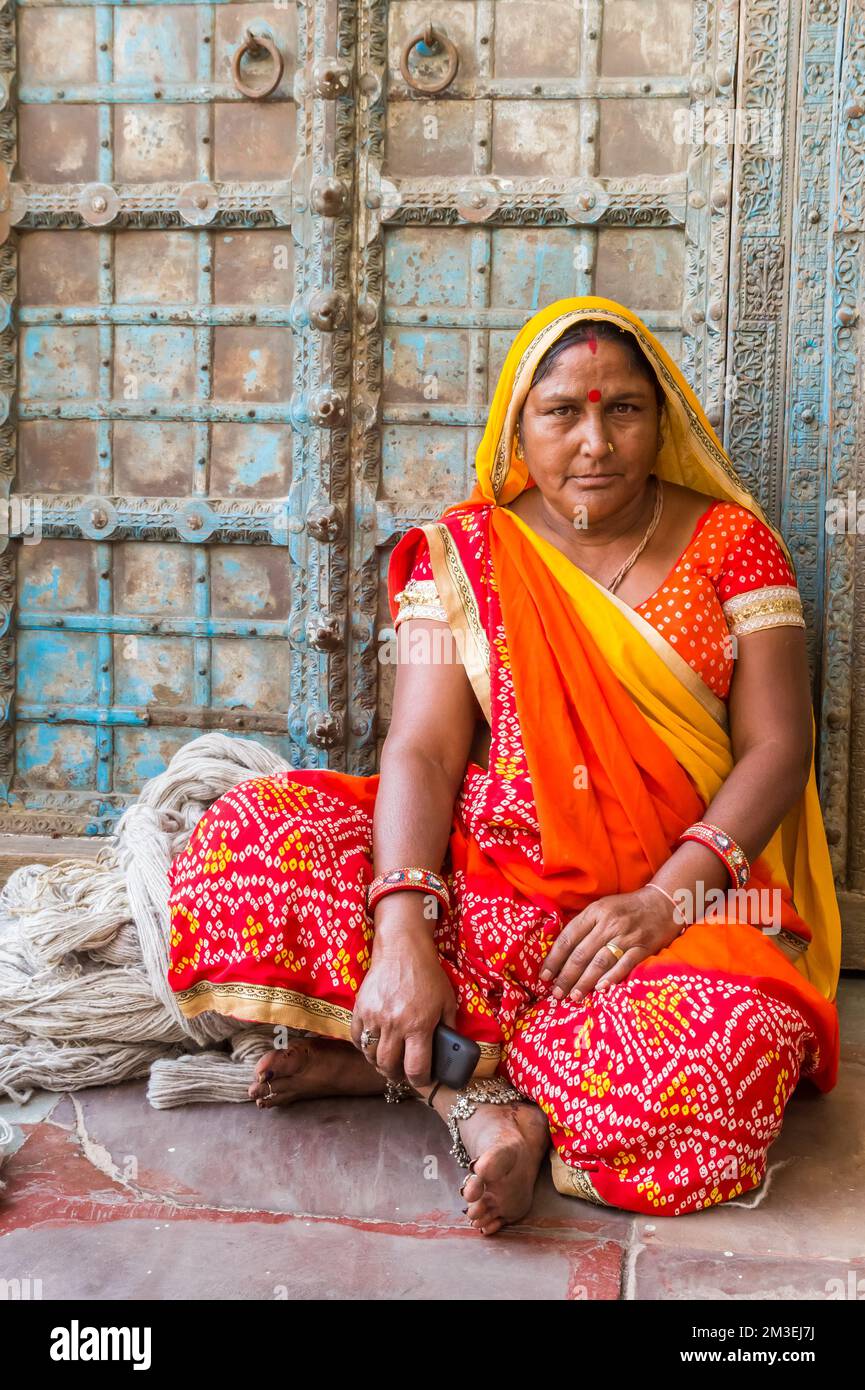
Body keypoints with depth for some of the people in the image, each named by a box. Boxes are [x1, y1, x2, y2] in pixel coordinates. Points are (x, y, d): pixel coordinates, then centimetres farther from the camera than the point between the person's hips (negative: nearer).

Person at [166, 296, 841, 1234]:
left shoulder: (730, 541, 4)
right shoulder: (464, 551, 5)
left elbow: (775, 745, -2)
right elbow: (422, 751, -6)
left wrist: (667, 898, -19)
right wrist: (401, 929, -24)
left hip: (680, 894, 0)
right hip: (490, 880, 1)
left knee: (733, 1041, -35)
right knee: (247, 838, -20)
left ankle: (407, 1063, -16)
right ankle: (471, 1091, -20)